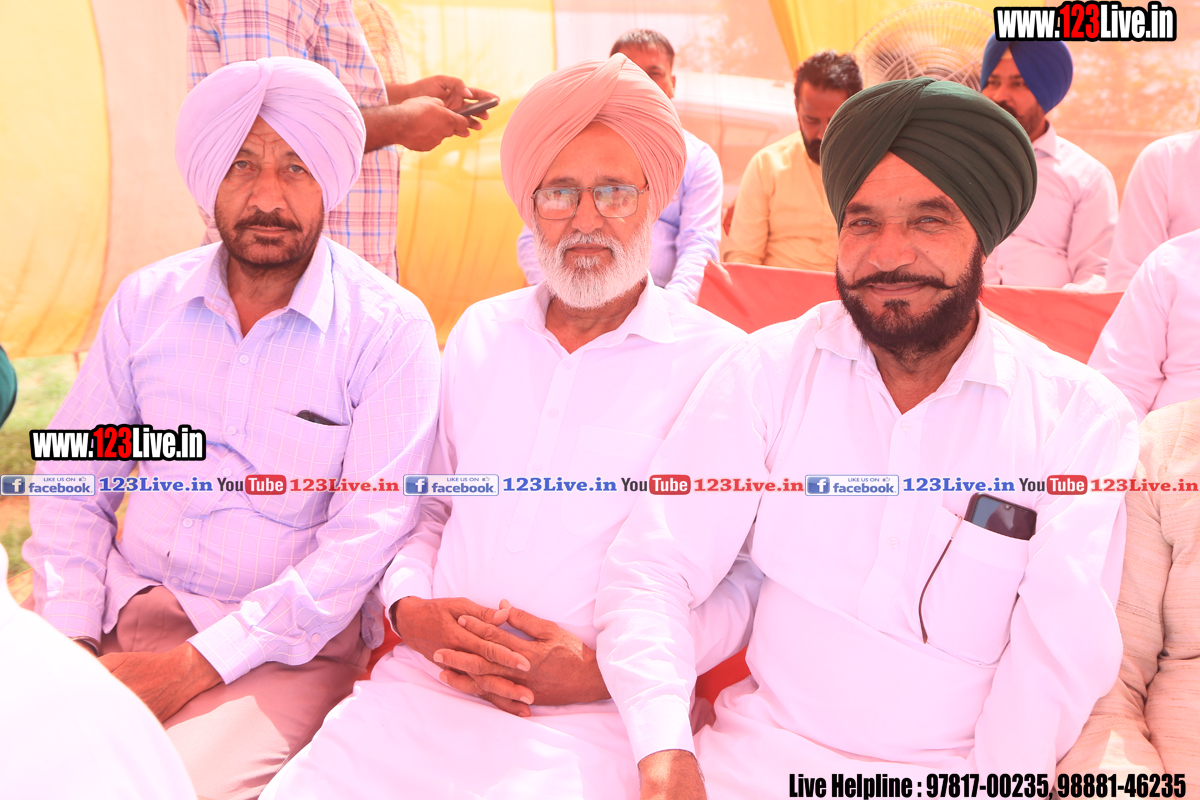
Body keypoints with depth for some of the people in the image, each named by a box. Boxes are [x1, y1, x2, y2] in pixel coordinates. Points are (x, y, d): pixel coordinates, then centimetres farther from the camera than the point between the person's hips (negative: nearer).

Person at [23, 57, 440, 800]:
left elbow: (368, 533, -14)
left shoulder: (390, 328, -9)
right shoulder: (146, 301, 5)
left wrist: (201, 662, -17)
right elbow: (72, 482, 9)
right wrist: (70, 641, -5)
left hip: (286, 647, -3)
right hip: (130, 611, 4)